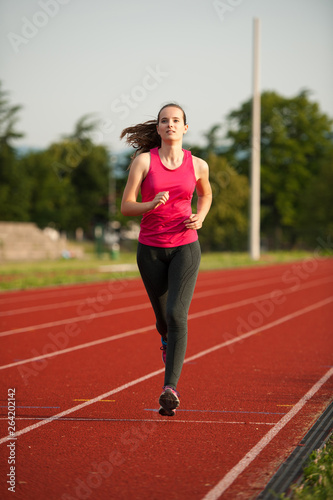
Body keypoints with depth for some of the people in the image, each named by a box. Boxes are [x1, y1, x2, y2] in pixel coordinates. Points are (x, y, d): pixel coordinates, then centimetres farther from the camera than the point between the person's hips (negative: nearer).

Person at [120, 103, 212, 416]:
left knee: (177, 315, -20)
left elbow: (205, 195, 22)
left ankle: (170, 389, -22)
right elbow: (126, 207, -5)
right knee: (163, 318, 14)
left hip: (185, 248, -1)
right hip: (151, 249, 1)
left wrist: (199, 219, 1)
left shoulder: (197, 165, 1)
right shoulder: (144, 160, -4)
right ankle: (166, 338, 53)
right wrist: (152, 204, -25)